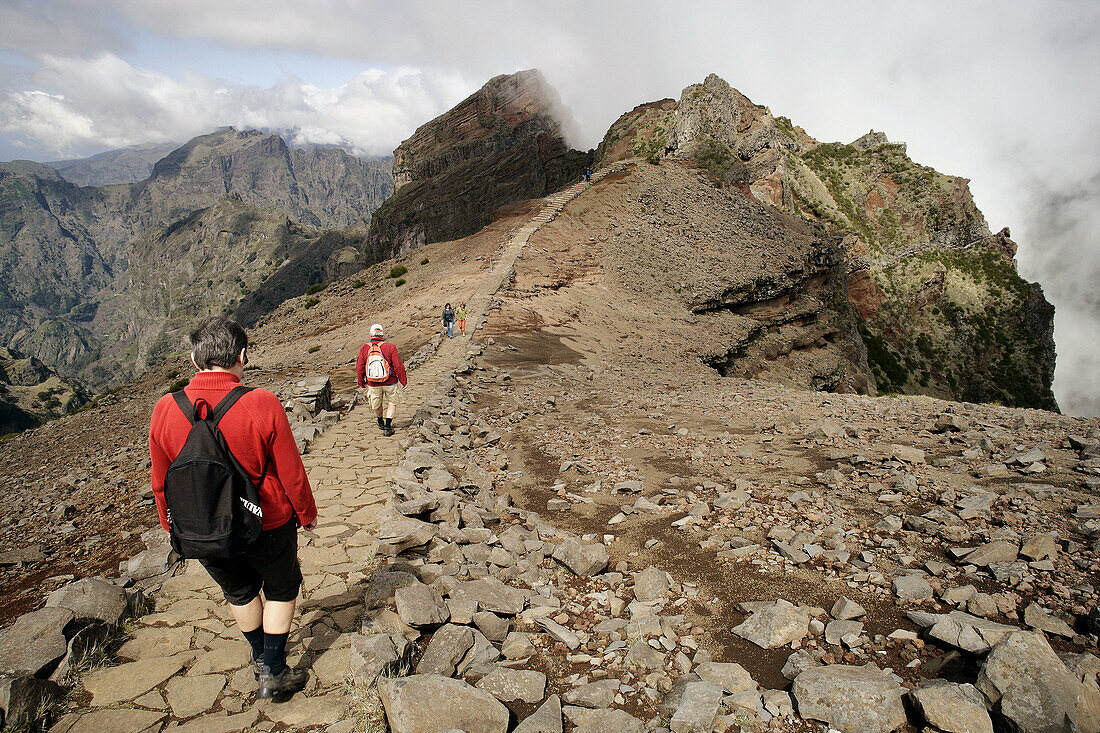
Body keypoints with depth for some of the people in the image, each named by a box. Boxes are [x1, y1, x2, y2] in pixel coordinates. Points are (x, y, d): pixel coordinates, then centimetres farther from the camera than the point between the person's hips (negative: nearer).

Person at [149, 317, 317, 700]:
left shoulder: (165, 410, -14)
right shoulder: (263, 405, -24)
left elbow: (161, 484, -1)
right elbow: (291, 474, -15)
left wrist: (172, 526, 17)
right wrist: (307, 513, 4)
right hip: (267, 525, -3)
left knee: (239, 592, 28)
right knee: (281, 589, 23)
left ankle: (260, 656, 49)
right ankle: (273, 672, 28)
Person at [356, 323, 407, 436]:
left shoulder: (364, 349, -6)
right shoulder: (390, 347, -13)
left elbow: (359, 368, 1)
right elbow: (398, 366, -12)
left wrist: (361, 382, 17)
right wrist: (404, 381, 0)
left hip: (373, 384, 2)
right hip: (390, 382, -2)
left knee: (376, 406, 24)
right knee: (392, 403, 18)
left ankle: (381, 422, 47)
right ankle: (388, 427, 6)